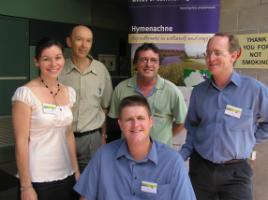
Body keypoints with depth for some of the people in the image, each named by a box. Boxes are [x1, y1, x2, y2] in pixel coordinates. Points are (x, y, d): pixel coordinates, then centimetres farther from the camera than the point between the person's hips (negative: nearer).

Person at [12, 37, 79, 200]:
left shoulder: (69, 92, 4)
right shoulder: (25, 93, -13)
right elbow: (21, 142, -13)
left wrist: (76, 170, 9)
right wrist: (26, 186, -13)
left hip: (66, 175, 5)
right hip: (38, 179, -5)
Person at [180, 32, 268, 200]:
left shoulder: (254, 89, -11)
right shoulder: (198, 91, 0)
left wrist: (250, 139, 0)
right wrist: (181, 156, 1)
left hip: (235, 172, -3)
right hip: (199, 168, 4)